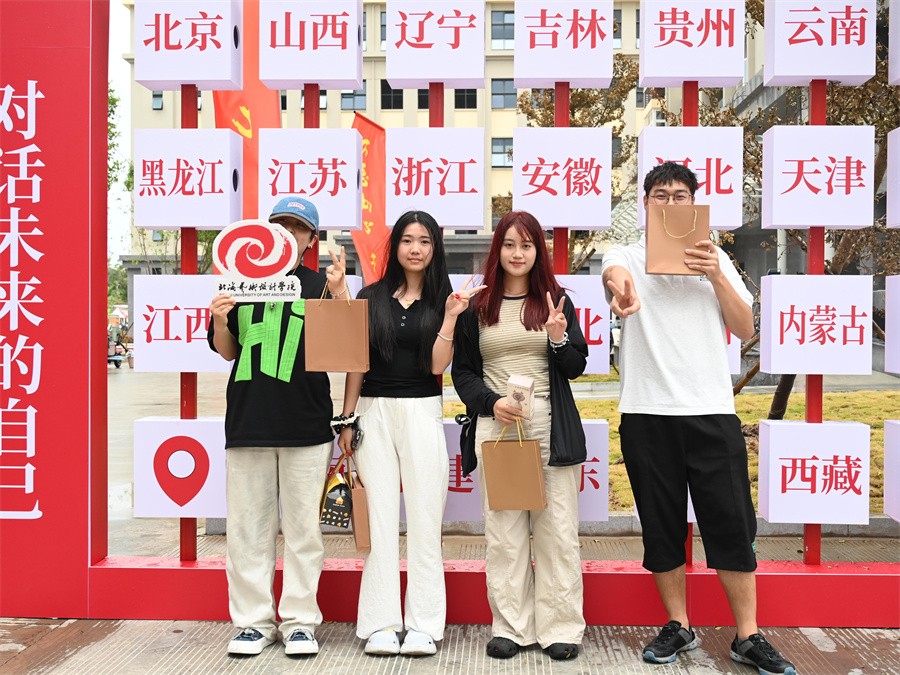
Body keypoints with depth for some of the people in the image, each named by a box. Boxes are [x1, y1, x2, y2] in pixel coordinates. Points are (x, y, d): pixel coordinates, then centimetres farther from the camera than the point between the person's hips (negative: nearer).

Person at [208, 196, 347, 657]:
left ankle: (300, 621, 17)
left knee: (303, 526, 5)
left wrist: (338, 291, -15)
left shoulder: (321, 285, 5)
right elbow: (226, 350, 15)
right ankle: (254, 621, 19)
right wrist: (220, 320, -6)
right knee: (248, 525, 7)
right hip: (248, 421, 2)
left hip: (306, 424, -2)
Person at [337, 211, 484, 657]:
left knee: (424, 517, 0)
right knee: (380, 516, 2)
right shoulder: (371, 296, 9)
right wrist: (347, 419, 5)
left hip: (422, 411, -1)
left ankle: (424, 624, 8)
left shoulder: (443, 300, 6)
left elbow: (437, 365, -3)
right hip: (373, 411, 1)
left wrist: (451, 317, -12)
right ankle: (381, 624, 8)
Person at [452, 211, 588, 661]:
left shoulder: (556, 301, 9)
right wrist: (491, 402, -8)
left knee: (556, 529, 1)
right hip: (495, 426, 0)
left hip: (551, 426, 0)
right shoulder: (477, 307, 9)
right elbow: (462, 371, 9)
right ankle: (511, 627, 13)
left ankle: (560, 627, 11)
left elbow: (575, 368, 6)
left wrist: (559, 338, -14)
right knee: (503, 531, 3)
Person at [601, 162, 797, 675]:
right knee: (662, 526, 8)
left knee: (732, 524, 1)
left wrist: (715, 276, -10)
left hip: (712, 411, 1)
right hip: (647, 414, 0)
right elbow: (614, 272, -22)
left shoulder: (714, 258, 11)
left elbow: (745, 330, 6)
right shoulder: (628, 256, 5)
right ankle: (679, 627, 23)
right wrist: (620, 284, -47)